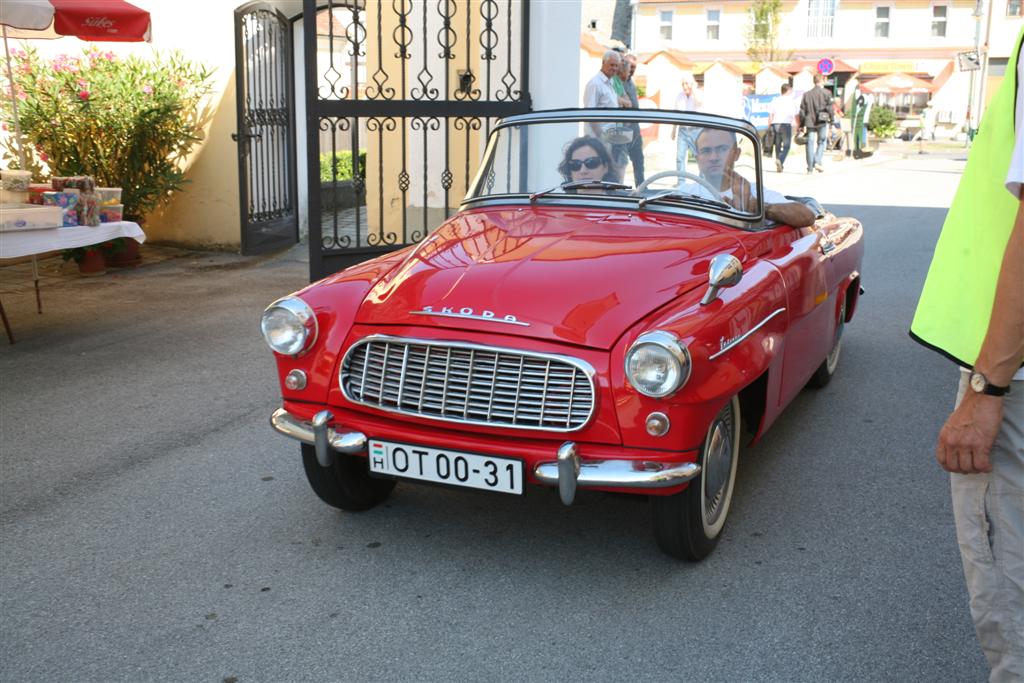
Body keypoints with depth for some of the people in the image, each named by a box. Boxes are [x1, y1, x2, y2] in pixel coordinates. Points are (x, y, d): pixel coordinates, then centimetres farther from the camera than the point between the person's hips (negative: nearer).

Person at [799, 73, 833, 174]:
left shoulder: (806, 94, 8)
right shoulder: (826, 93, -2)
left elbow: (802, 110, 7)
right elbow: (829, 108, -4)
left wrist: (802, 125, 11)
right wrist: (831, 121, 3)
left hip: (810, 122, 3)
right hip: (822, 122, -3)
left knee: (810, 144, 4)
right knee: (821, 142, 8)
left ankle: (810, 167, 1)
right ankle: (818, 162, -9)